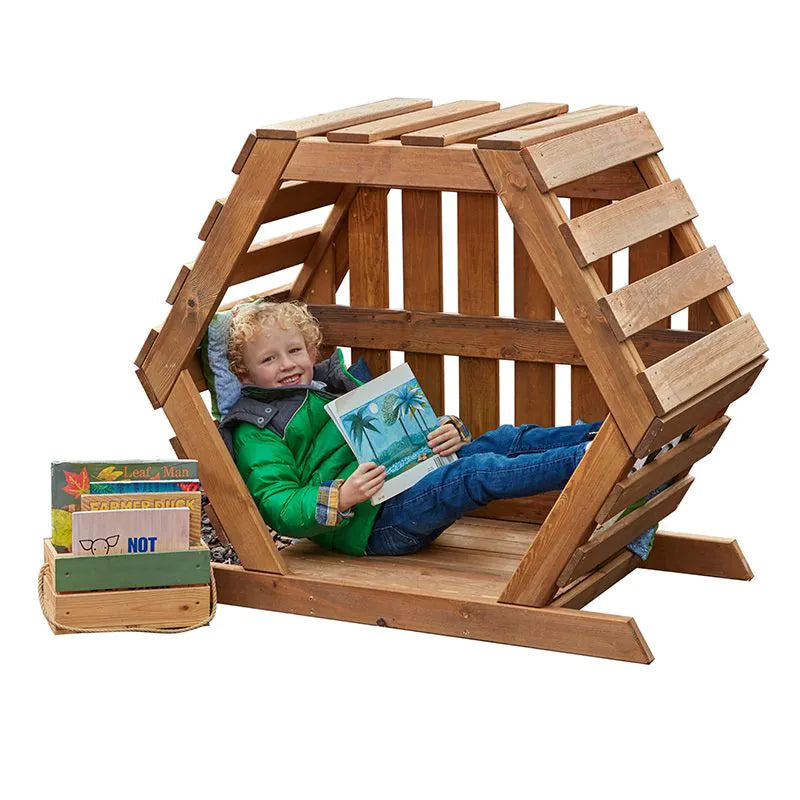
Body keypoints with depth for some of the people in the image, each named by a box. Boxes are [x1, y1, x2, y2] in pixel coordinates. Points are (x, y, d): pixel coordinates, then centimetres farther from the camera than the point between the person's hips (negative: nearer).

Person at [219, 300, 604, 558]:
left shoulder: (335, 381, 24)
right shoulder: (255, 432, 0)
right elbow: (279, 510, -12)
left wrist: (449, 432, 3)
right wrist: (341, 498, -28)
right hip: (374, 524, -8)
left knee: (505, 441, -5)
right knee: (481, 473, -25)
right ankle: (584, 459, -32)